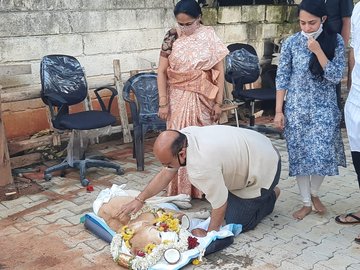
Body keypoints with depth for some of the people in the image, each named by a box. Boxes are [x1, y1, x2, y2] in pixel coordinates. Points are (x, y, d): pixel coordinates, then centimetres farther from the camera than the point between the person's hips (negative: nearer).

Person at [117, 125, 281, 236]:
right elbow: (166, 174, -3)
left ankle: (270, 195, 17)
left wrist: (209, 234, -11)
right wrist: (140, 199, -5)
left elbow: (219, 204, -27)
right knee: (228, 211, 15)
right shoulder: (182, 137, -15)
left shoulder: (201, 165, -40)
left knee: (236, 223, 0)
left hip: (263, 168, -8)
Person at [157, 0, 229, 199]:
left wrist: (218, 102, -5)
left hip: (203, 100, 0)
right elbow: (161, 71, -2)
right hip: (178, 99, 0)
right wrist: (163, 102, -7)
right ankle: (179, 190, 12)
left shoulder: (209, 37, -3)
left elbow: (219, 71, -2)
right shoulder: (172, 37, -3)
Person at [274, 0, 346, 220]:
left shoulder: (336, 41, -4)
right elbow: (282, 78, -1)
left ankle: (315, 193, 27)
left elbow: (336, 77, -11)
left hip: (324, 109, 0)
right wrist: (279, 110, -4)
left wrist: (317, 50, -20)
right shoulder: (291, 43, -3)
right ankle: (306, 203, 21)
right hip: (296, 109, 1)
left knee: (323, 155, -3)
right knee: (300, 156, 5)